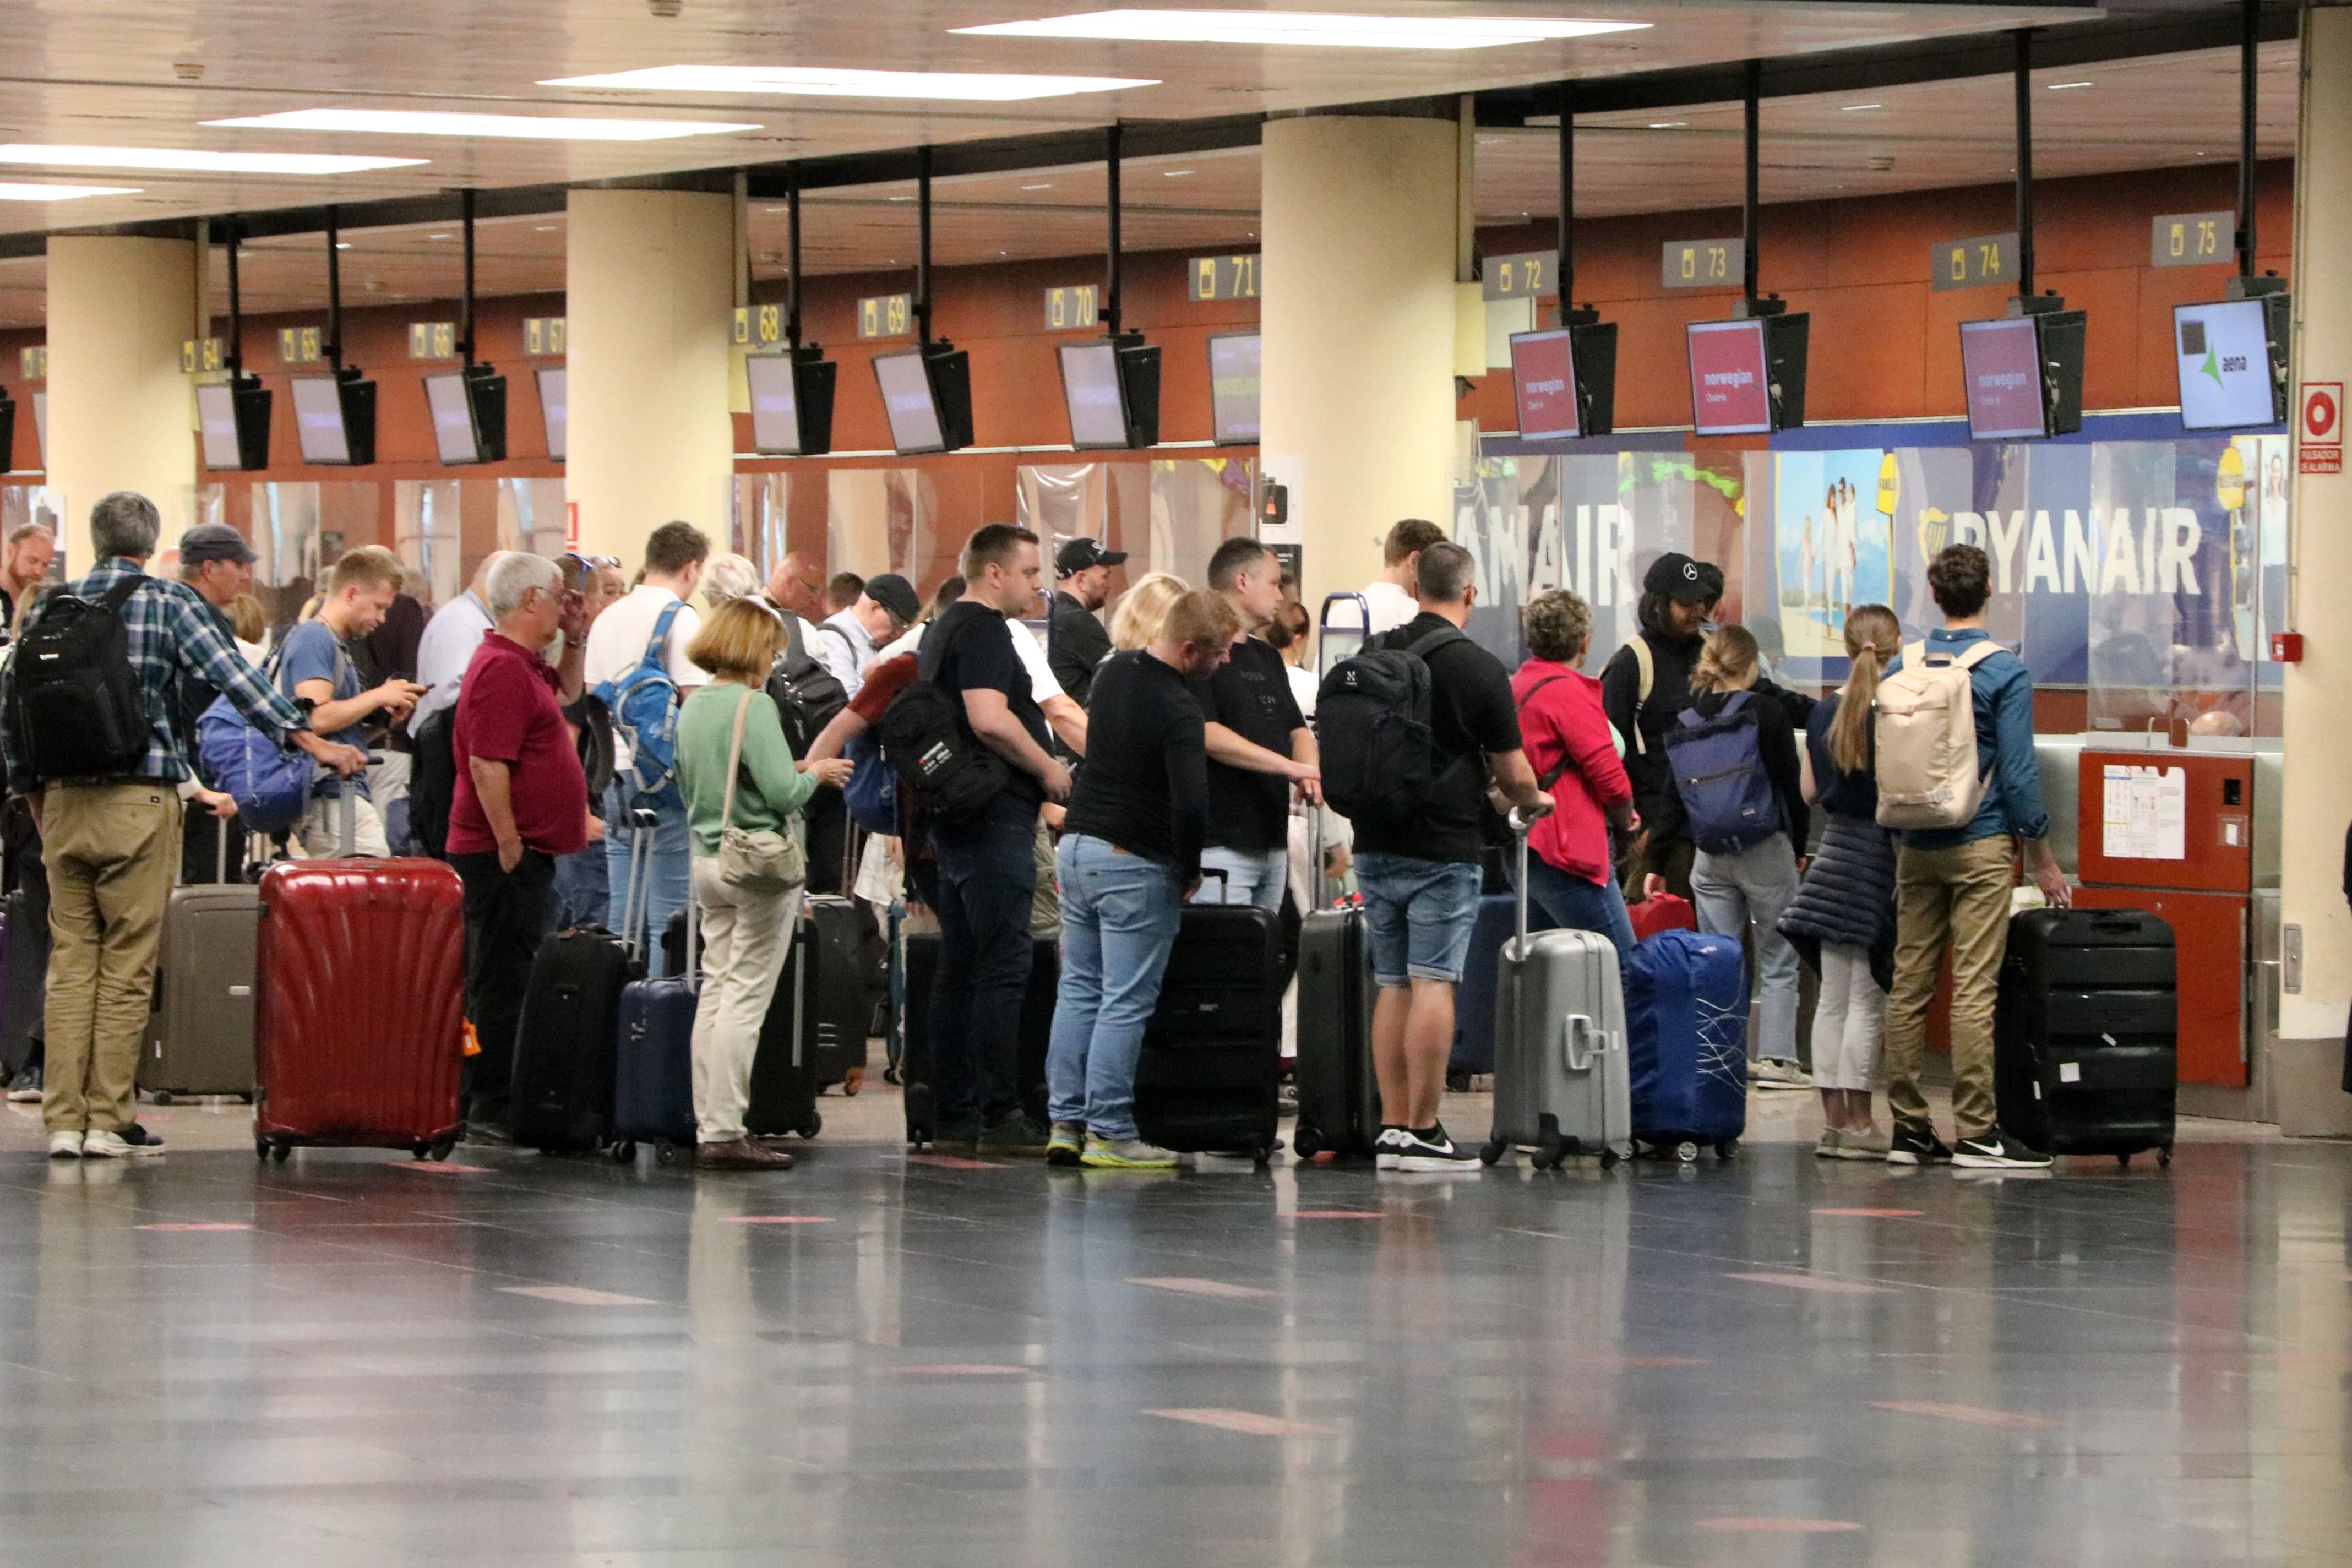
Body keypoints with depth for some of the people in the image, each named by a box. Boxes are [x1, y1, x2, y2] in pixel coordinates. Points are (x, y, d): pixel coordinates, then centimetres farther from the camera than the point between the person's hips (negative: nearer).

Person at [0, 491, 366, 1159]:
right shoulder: (169, 602, -2)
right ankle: (108, 1122, 1)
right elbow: (233, 677, -12)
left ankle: (63, 1121, 4)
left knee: (70, 960, 7)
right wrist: (309, 739, -13)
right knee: (127, 966, 1)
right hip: (139, 802, -3)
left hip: (64, 803, 3)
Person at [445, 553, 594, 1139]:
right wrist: (509, 845, -22)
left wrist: (576, 641, 21)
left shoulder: (524, 664, 15)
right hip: (507, 851, -11)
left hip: (526, 851, 11)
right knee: (503, 982, -9)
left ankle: (495, 1108, 18)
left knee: (507, 981, 13)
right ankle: (490, 1112, -8)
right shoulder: (501, 669, -17)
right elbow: (487, 766, -23)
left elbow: (567, 692, 37)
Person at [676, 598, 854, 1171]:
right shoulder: (754, 706, -16)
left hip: (708, 861, 8)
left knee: (715, 990, 12)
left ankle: (708, 1127, 13)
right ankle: (726, 1133, -7)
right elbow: (782, 791, -23)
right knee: (746, 997, -5)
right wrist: (816, 774, -2)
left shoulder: (693, 706, 9)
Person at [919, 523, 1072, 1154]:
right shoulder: (983, 630, -13)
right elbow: (990, 720, -25)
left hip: (955, 817, 11)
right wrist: (1049, 769, -12)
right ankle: (999, 1114, -11)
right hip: (995, 818, -10)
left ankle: (955, 1113, 13)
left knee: (959, 969, 11)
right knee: (1003, 967, -10)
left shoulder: (941, 629, 19)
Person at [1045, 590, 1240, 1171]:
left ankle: (1065, 1122, 12)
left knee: (1078, 989, 12)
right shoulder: (1177, 708, -20)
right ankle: (1109, 1133, -1)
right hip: (1135, 863, -8)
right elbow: (1191, 805, -27)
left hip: (1077, 845, 8)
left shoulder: (1114, 671, 5)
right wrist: (1189, 871, -9)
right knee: (1126, 1002, -2)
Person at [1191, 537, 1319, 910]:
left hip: (1273, 844, 9)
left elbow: (1297, 727, 21)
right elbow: (1205, 733, -19)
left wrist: (1309, 774, -2)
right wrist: (1289, 766, -20)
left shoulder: (1267, 657, 21)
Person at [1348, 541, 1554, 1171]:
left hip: (1376, 846, 5)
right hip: (1443, 849, -5)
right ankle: (1423, 1131, -7)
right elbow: (1512, 773, -3)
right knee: (1433, 985, -5)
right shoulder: (1478, 668, -9)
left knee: (1392, 986, 11)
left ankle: (1392, 1127, 11)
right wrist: (1535, 802, 18)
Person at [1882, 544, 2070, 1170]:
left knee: (1909, 985, 7)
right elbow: (2018, 771, -10)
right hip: (1981, 844, -5)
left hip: (1915, 847, 5)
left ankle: (1908, 1128, 9)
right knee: (1974, 988, -6)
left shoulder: (1901, 667, 5)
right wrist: (2042, 857, -1)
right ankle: (1975, 1131, -6)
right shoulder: (2005, 671, -8)